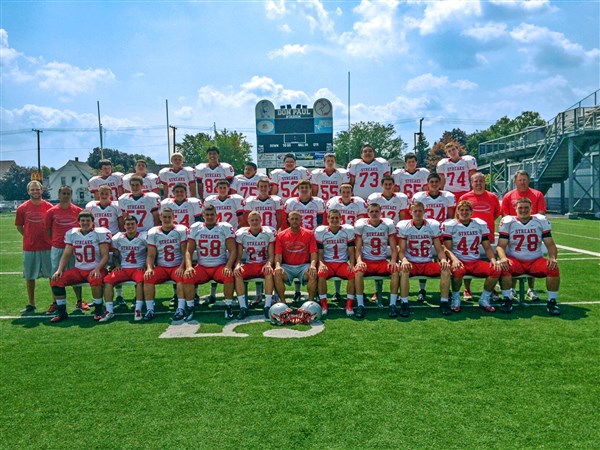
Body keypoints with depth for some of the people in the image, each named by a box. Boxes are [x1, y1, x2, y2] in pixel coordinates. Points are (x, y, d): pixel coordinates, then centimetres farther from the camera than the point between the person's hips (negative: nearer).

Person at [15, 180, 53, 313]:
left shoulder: (49, 207, -1)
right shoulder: (22, 208, 1)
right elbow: (19, 226, 11)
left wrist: (50, 238, 1)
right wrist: (29, 237, 5)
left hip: (47, 247, -1)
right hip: (29, 248, 1)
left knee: (53, 275, 3)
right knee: (29, 276, 10)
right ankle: (30, 304, 22)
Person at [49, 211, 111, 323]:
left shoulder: (100, 233, -6)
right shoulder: (71, 234, 7)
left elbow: (105, 256, -10)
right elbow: (66, 255, 8)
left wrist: (97, 269, -25)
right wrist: (59, 269, -7)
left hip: (96, 270, -5)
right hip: (78, 270, 5)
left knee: (95, 280, -37)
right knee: (56, 281, -13)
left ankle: (98, 311, -18)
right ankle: (61, 312, 1)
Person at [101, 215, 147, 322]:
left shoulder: (144, 237, 0)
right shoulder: (118, 238, 10)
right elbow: (115, 255, 19)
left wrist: (145, 266, -10)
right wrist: (117, 265, 0)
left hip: (138, 268, -3)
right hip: (123, 269, 3)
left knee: (141, 279, -36)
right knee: (107, 279, -21)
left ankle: (138, 310, -29)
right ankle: (109, 310, -19)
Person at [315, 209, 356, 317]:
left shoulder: (348, 230, 2)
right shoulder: (320, 231, 1)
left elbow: (351, 252, 4)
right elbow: (319, 253, 2)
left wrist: (352, 264, -14)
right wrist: (321, 263, -18)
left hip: (343, 263, 1)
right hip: (327, 263, -1)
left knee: (353, 273, -30)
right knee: (321, 274, -33)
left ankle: (349, 305, -17)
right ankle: (324, 305, -19)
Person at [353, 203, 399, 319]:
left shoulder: (388, 224, 3)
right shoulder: (361, 225, 0)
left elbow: (394, 248, 3)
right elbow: (358, 248, 0)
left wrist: (393, 260, -17)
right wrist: (359, 260, -19)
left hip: (383, 261, 1)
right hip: (366, 261, -1)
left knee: (395, 270, -28)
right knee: (358, 271, -33)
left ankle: (393, 304, -19)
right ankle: (360, 305, -23)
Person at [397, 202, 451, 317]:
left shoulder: (433, 225, 2)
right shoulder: (403, 226, -2)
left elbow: (439, 249, 4)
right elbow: (401, 250, -5)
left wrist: (443, 259, -18)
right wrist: (404, 260, -28)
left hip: (428, 263, 2)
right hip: (411, 263, -2)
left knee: (446, 268, -23)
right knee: (403, 270, -34)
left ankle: (444, 302, -11)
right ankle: (404, 303, -25)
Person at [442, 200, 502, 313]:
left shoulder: (481, 224, 11)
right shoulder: (449, 225, 0)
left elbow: (487, 247, 11)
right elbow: (447, 248, -6)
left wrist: (493, 259, -9)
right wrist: (454, 259, -27)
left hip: (475, 262, 4)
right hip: (458, 261, -4)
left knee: (496, 270, -22)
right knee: (458, 271, -38)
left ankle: (484, 299, 0)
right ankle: (456, 299, -10)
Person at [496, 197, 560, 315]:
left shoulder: (541, 221, 4)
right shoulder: (508, 222, -1)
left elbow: (550, 244, 4)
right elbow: (501, 245, -6)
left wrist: (552, 257, -17)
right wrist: (503, 258, -28)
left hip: (536, 261, 2)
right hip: (514, 261, -2)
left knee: (553, 268, -26)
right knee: (503, 267, -33)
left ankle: (552, 301, -9)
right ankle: (507, 300, -16)